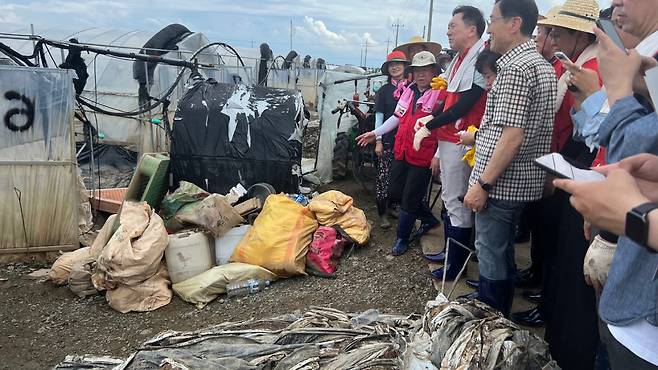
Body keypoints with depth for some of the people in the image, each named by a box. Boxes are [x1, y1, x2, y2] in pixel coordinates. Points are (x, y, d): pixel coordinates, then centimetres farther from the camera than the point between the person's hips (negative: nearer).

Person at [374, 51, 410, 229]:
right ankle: (383, 213, 8)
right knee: (384, 177, -2)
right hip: (388, 140, -1)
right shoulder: (383, 91, 5)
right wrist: (378, 141, -2)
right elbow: (379, 117, 3)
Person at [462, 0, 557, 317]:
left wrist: (482, 184, -21)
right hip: (522, 182, 10)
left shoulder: (514, 68, -17)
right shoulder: (544, 66, 14)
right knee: (502, 254, 20)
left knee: (492, 258, 2)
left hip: (500, 183, -10)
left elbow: (512, 137, -24)